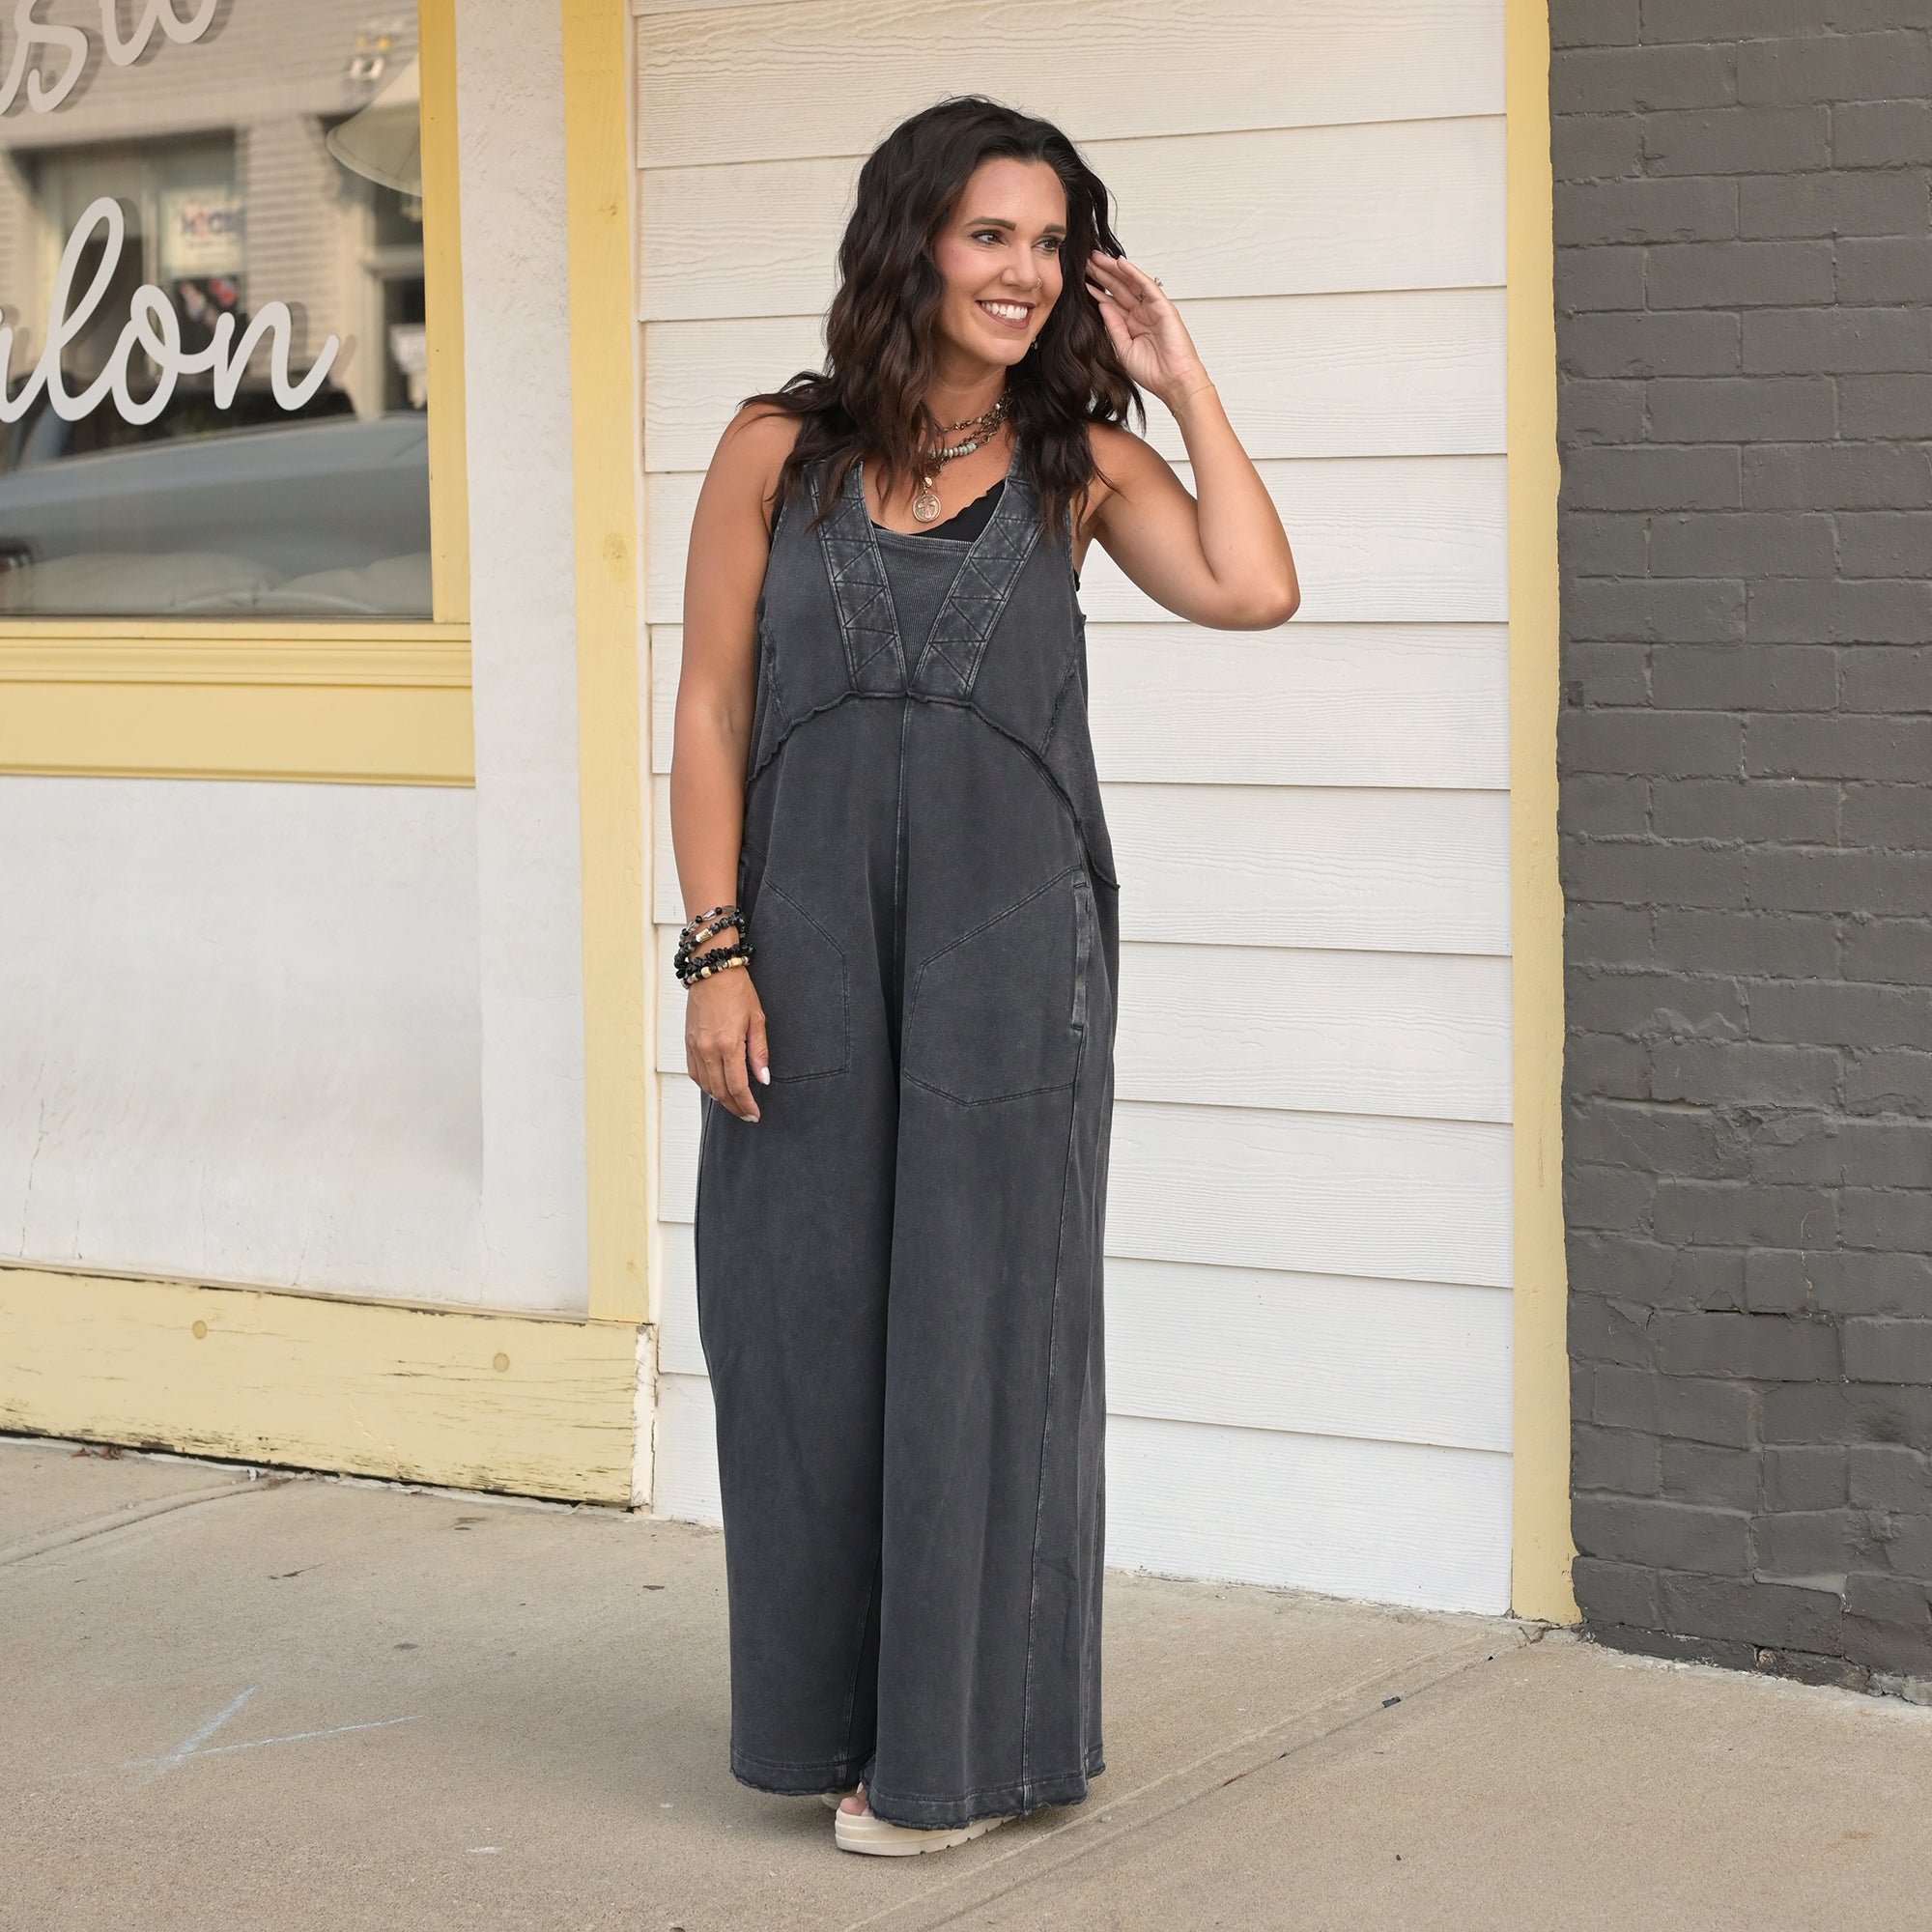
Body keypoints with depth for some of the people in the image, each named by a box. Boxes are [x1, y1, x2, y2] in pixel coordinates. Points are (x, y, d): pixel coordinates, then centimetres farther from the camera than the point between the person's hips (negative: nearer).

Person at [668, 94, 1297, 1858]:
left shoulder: (1078, 461, 3)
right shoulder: (778, 453, 3)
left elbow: (1253, 590, -14)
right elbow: (712, 712, 2)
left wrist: (1180, 377, -5)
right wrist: (718, 953, -4)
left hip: (1009, 936, -1)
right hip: (812, 935, 1)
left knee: (979, 1307, 3)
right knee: (809, 1309, 9)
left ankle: (964, 1736, 15)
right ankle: (827, 1709, 25)